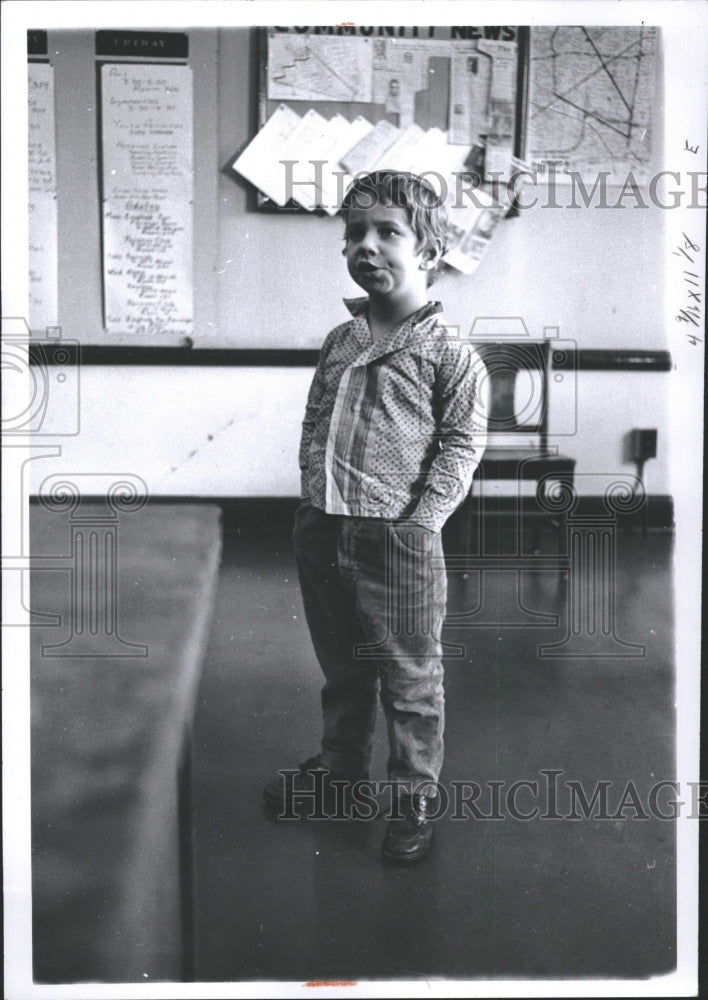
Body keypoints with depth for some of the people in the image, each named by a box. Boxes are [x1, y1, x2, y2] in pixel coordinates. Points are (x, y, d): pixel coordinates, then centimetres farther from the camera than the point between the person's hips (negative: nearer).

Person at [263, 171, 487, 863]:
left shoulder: (448, 349, -7)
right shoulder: (339, 341, 11)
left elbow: (462, 443, -7)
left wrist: (420, 519, -13)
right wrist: (312, 496, 7)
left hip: (398, 539, -6)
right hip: (322, 532, 6)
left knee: (410, 676, 7)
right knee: (340, 666, 22)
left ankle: (416, 792, 26)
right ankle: (339, 764, 42)